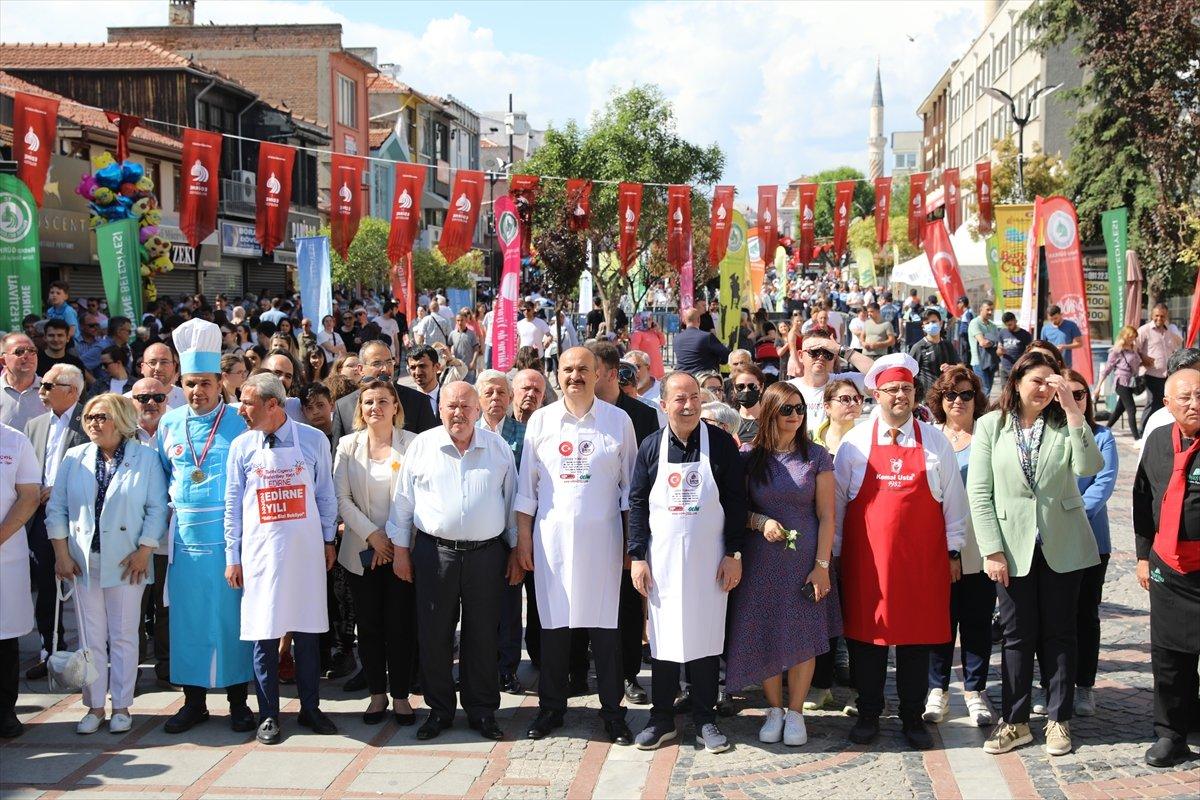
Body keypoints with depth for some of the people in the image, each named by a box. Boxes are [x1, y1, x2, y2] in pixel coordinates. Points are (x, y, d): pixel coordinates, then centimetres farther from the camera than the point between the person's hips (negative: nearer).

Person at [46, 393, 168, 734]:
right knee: (92, 638, 6)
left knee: (124, 637, 4)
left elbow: (157, 509, -3)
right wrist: (61, 553, -1)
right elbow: (57, 508, 7)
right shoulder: (75, 458, 7)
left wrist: (144, 552, -10)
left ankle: (121, 707, 13)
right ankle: (94, 706, 14)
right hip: (83, 562, 2)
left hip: (126, 562, -2)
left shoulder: (145, 459, -1)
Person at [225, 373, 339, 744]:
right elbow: (233, 505, 5)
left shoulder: (314, 440, -2)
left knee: (307, 630, 7)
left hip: (305, 548, 0)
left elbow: (326, 495, 7)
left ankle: (310, 708, 20)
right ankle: (269, 715, 15)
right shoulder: (242, 446, 1)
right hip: (260, 550, 0)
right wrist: (233, 557, 5)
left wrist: (329, 542, 8)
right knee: (264, 633, 3)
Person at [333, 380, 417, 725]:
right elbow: (341, 498, 0)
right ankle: (377, 693, 17)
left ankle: (400, 696, 11)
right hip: (361, 550, 2)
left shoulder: (412, 444, -2)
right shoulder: (348, 445, 5)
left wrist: (395, 540, -9)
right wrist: (372, 535, -9)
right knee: (369, 625, 6)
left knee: (400, 624, 0)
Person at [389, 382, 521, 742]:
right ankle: (439, 710, 18)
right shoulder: (422, 446, 2)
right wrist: (400, 549, 4)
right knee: (433, 635, 4)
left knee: (484, 637, 6)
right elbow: (403, 500, 6)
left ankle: (482, 712, 17)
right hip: (434, 553, 0)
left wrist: (516, 550, 8)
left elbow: (512, 501, 10)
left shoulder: (498, 448, 5)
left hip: (486, 553, 1)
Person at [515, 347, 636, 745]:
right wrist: (523, 539, 4)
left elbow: (630, 484, 5)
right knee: (553, 622, 6)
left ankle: (612, 711, 12)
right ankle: (550, 707, 18)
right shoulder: (540, 420, 5)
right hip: (552, 535, 1)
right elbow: (526, 485, 8)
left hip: (601, 536, -1)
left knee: (605, 623, 2)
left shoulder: (619, 421, 2)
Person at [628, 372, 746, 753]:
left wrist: (733, 554, -5)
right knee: (663, 636, 7)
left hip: (709, 560, -1)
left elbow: (735, 500, -1)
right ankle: (662, 718, 18)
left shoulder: (721, 443, -2)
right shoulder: (651, 446, 1)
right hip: (662, 560, 1)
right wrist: (638, 557, -2)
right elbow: (637, 503, 4)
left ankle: (705, 719, 16)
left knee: (706, 635, 4)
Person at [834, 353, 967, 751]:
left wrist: (953, 551, 8)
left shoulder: (935, 442, 6)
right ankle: (868, 715, 18)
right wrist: (834, 553, 6)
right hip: (866, 558, -1)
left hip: (922, 558, 1)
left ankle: (913, 718, 18)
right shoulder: (855, 442, 3)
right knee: (865, 636, 4)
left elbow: (952, 499, 10)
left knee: (918, 637, 5)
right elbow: (837, 499, 7)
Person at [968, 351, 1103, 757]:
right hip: (1013, 547, 0)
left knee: (1058, 633, 8)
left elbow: (1089, 467, -18)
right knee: (1018, 636, 7)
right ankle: (1015, 721, 16)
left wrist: (1073, 409, -20)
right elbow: (978, 493, -3)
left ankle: (1059, 720, 19)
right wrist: (991, 550, -9)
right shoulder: (990, 426, 0)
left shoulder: (1065, 423, 0)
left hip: (1062, 546, 0)